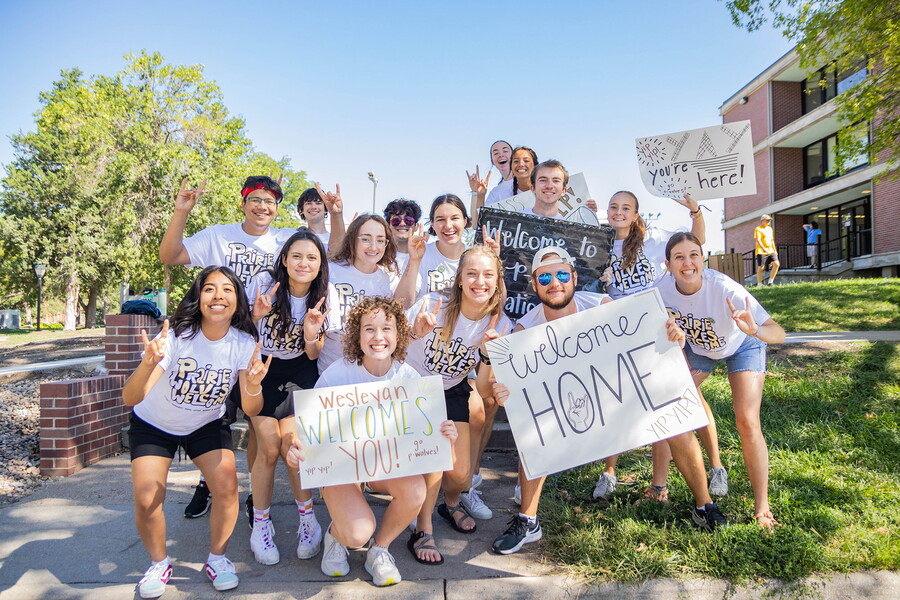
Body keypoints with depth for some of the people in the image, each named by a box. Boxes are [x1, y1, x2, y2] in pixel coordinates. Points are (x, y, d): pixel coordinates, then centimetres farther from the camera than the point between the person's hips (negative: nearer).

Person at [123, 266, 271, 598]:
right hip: (153, 425, -1)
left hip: (207, 425, 2)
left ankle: (217, 558, 11)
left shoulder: (244, 344, -23)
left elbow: (251, 409, -27)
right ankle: (159, 563, 16)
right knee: (146, 500, -14)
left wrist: (253, 386, -49)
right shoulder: (176, 335, -30)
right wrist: (149, 364, -57)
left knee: (227, 487, -15)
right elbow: (130, 398, -37)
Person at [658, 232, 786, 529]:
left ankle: (762, 508, 4)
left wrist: (754, 330, -62)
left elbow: (779, 333, -43)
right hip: (697, 347, 4)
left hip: (742, 347, -3)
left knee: (747, 423, -14)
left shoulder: (724, 288, -38)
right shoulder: (663, 288, -27)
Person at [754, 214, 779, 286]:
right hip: (761, 252, -7)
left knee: (776, 264, -7)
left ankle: (770, 282, 2)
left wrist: (775, 250, 21)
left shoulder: (770, 229, 19)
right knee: (760, 268, -5)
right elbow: (758, 240, -16)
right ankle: (759, 284, 3)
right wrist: (764, 249, -25)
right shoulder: (758, 229, -5)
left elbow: (772, 240, 25)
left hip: (770, 251, 7)